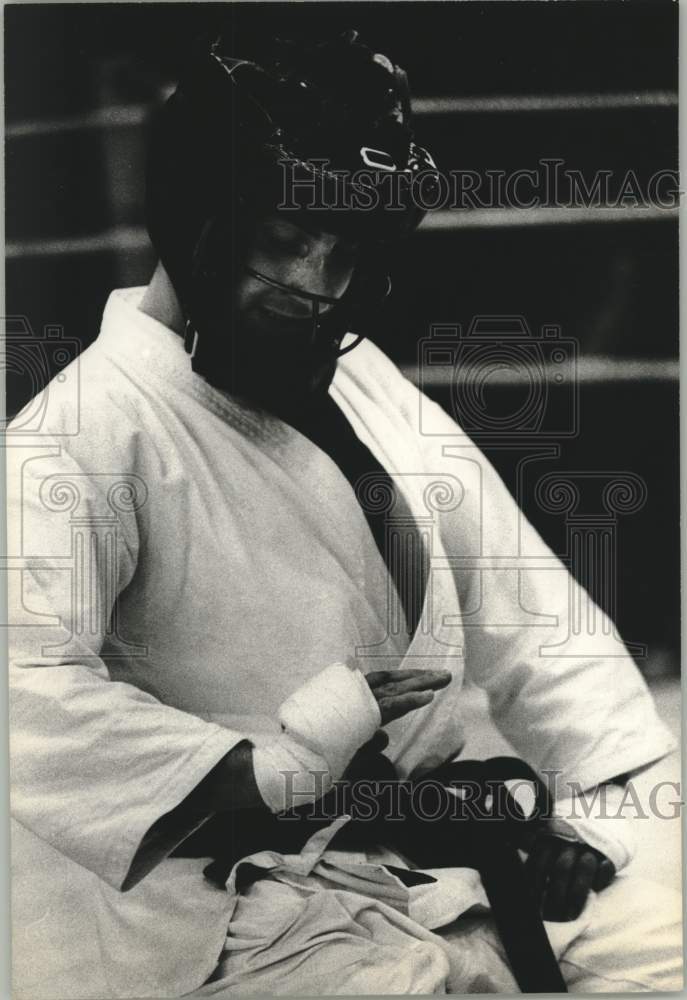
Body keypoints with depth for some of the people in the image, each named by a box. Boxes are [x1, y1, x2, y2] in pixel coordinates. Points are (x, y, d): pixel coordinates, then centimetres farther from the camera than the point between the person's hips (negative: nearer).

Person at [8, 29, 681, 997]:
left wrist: (599, 797, -2)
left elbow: (520, 598, 10)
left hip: (432, 845, 7)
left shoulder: (362, 384, 9)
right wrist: (269, 768, -25)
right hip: (242, 911, -7)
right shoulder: (88, 432, -16)